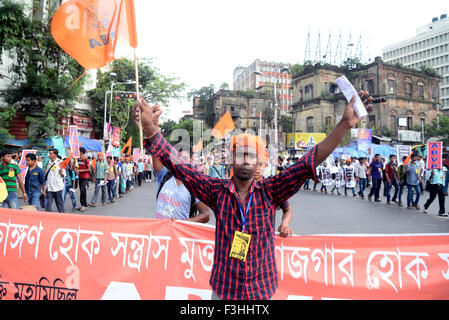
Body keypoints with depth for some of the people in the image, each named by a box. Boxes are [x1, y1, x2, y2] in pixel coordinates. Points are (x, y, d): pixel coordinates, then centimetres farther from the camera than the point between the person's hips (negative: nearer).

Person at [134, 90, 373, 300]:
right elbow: (178, 166, -17)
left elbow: (309, 162, -16)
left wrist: (345, 124, -25)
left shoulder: (269, 191, -9)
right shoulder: (217, 191, -10)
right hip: (223, 289, 0)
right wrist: (151, 130, -30)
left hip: (262, 289, 1)